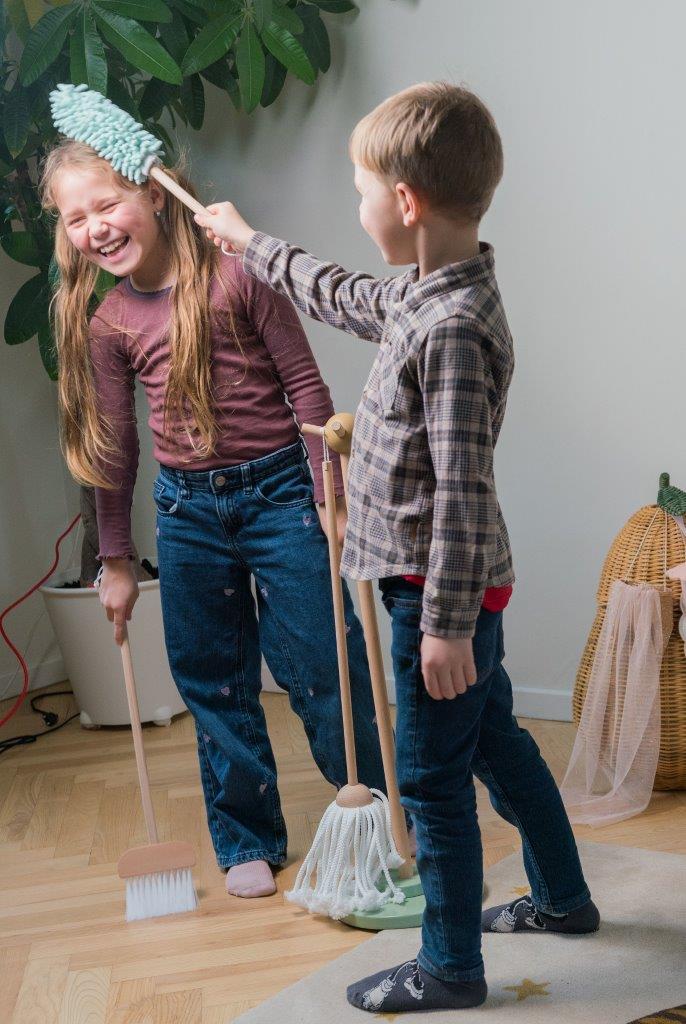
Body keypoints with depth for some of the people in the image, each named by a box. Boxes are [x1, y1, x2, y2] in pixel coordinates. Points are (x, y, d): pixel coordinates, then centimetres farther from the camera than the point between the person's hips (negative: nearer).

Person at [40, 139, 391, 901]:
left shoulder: (236, 276, -10)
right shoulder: (107, 325, 3)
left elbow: (305, 384, -7)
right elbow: (113, 446, 9)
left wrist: (332, 493, -10)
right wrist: (115, 562, 11)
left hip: (279, 491, -4)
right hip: (187, 510, 4)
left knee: (318, 665, 0)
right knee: (214, 682, 11)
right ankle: (247, 842, 27)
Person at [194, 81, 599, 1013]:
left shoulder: (456, 327, -25)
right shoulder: (421, 298, 6)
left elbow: (461, 490, -27)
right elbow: (345, 298, 26)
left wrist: (446, 623, -24)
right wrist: (250, 244, 37)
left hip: (440, 587, -10)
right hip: (454, 584, 10)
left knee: (432, 777, 3)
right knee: (496, 743, 22)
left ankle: (450, 969, 20)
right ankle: (563, 898, 41)